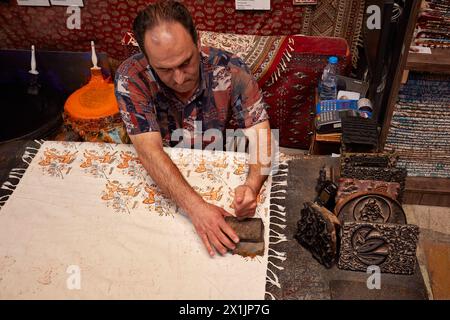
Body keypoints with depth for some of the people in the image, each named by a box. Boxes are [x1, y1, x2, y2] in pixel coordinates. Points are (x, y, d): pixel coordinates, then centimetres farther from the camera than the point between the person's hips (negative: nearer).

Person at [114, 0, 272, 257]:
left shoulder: (230, 69, -22)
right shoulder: (131, 78, -23)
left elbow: (261, 136, -24)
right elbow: (150, 151, -29)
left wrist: (252, 186, -45)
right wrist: (196, 207, -43)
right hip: (163, 183, -3)